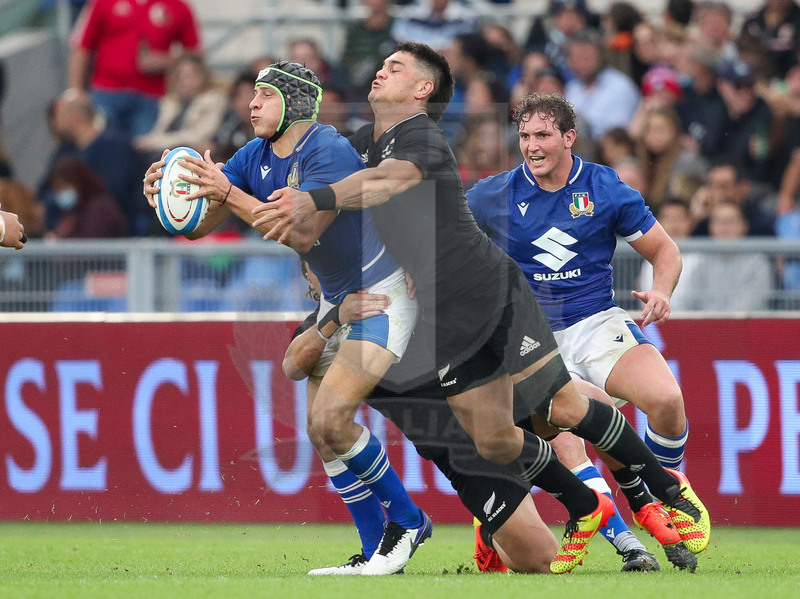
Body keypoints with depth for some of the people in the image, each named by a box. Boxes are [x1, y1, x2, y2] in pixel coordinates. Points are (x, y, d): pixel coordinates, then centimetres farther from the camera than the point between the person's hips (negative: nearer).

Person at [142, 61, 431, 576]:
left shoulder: (329, 152, -21)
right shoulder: (256, 157, 3)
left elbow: (303, 233, -30)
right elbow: (199, 225, -1)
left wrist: (228, 194, -33)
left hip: (385, 294, -9)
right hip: (339, 297, 9)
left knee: (330, 419, -19)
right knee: (320, 424, 3)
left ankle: (407, 521, -2)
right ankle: (378, 553, 9)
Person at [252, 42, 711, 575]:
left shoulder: (421, 136, -16)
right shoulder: (364, 143, 10)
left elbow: (387, 181, -37)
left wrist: (313, 201, -51)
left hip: (495, 293, -7)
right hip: (443, 320, 7)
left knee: (564, 411, -9)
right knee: (494, 441, 1)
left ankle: (670, 490, 9)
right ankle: (586, 512, 22)